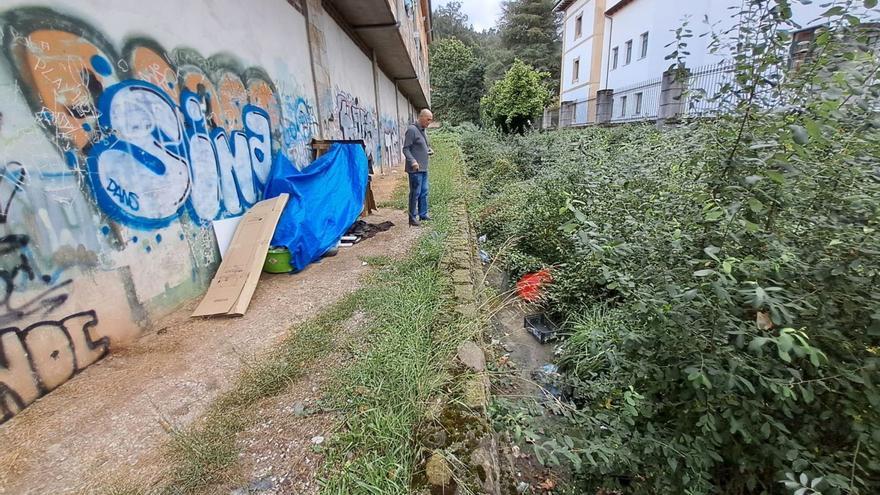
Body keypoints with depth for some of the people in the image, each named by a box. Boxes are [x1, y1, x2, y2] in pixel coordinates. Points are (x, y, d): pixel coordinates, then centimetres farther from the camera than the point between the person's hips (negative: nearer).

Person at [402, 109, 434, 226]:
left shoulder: (422, 130, 14)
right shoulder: (412, 129, -13)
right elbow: (406, 149, -16)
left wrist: (428, 151, 5)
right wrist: (412, 161, -28)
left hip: (424, 168, 9)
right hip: (415, 169, -9)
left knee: (424, 192, 13)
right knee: (415, 193, -3)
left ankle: (423, 214, 24)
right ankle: (413, 218, 7)